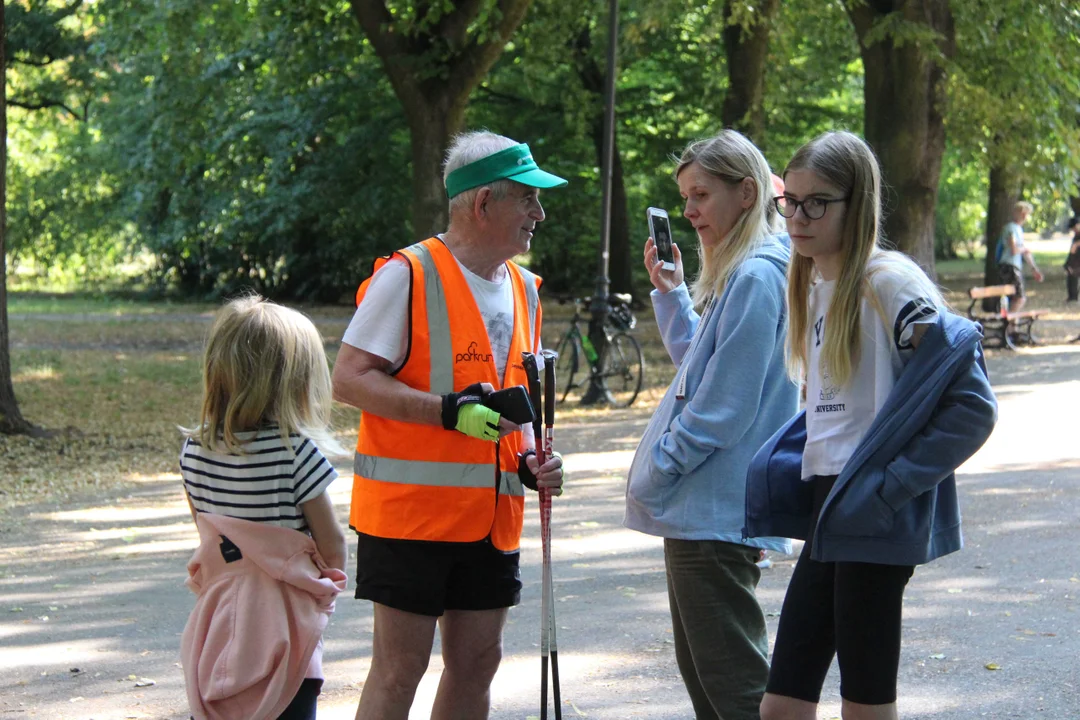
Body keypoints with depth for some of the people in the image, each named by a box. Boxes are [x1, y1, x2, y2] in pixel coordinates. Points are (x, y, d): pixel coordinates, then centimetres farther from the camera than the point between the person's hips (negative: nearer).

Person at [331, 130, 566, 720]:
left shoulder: (523, 289, 14)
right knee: (400, 667, -4)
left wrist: (530, 462, 5)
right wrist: (448, 411, -24)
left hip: (492, 515, 7)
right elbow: (348, 380, -14)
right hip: (410, 511, -7)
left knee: (477, 662, 10)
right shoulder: (408, 275, -10)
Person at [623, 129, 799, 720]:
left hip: (717, 512, -11)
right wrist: (670, 293, 15)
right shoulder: (733, 275, 14)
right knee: (699, 670, 16)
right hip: (698, 511, 11)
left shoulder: (757, 278, -17)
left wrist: (656, 471, -13)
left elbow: (722, 407, -20)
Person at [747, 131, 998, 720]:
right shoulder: (813, 284, 13)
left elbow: (971, 405, -17)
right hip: (826, 514, 8)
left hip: (873, 518, -8)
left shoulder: (886, 281, -13)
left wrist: (891, 484, -17)